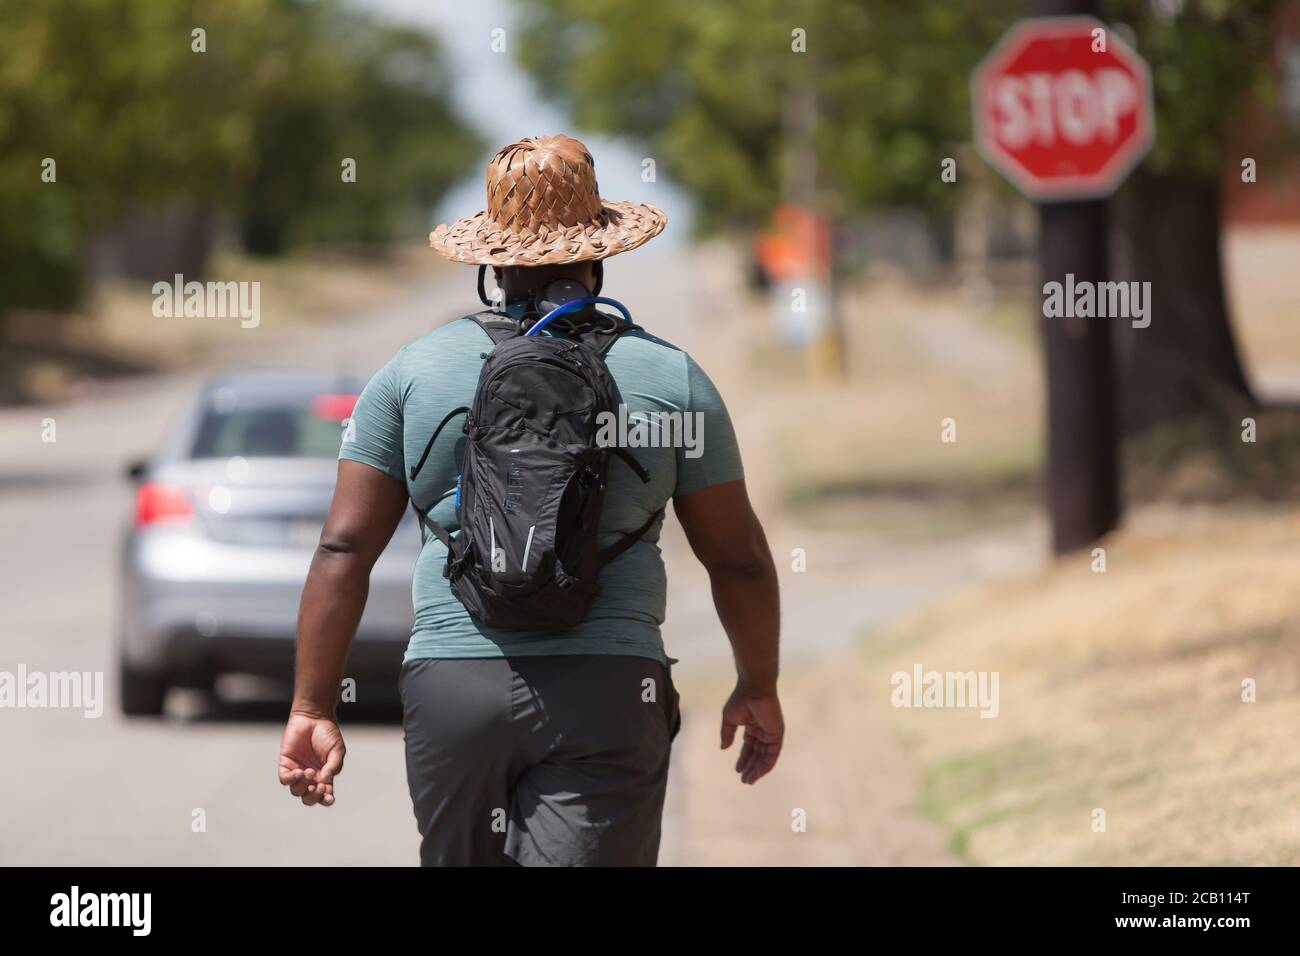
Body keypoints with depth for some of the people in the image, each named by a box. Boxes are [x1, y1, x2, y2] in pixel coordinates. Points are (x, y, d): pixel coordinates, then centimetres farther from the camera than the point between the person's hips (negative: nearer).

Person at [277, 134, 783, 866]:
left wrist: (314, 706, 7)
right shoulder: (671, 377, 5)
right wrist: (760, 687, 22)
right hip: (608, 693, -2)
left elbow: (344, 549, 3)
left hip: (450, 690, 2)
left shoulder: (414, 372, 8)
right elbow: (739, 558, 8)